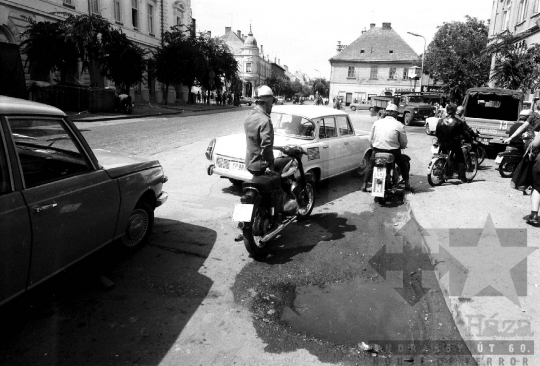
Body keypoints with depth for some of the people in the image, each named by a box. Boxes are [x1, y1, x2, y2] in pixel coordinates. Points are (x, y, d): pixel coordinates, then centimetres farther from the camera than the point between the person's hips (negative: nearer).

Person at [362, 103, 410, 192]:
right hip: (393, 151, -2)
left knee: (371, 165, 26)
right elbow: (404, 143, 0)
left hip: (377, 150, 2)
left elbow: (370, 139, 6)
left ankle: (365, 184, 23)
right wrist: (400, 147, 22)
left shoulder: (376, 123, 2)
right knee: (404, 164, 24)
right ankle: (407, 183, 27)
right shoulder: (399, 125, -4)